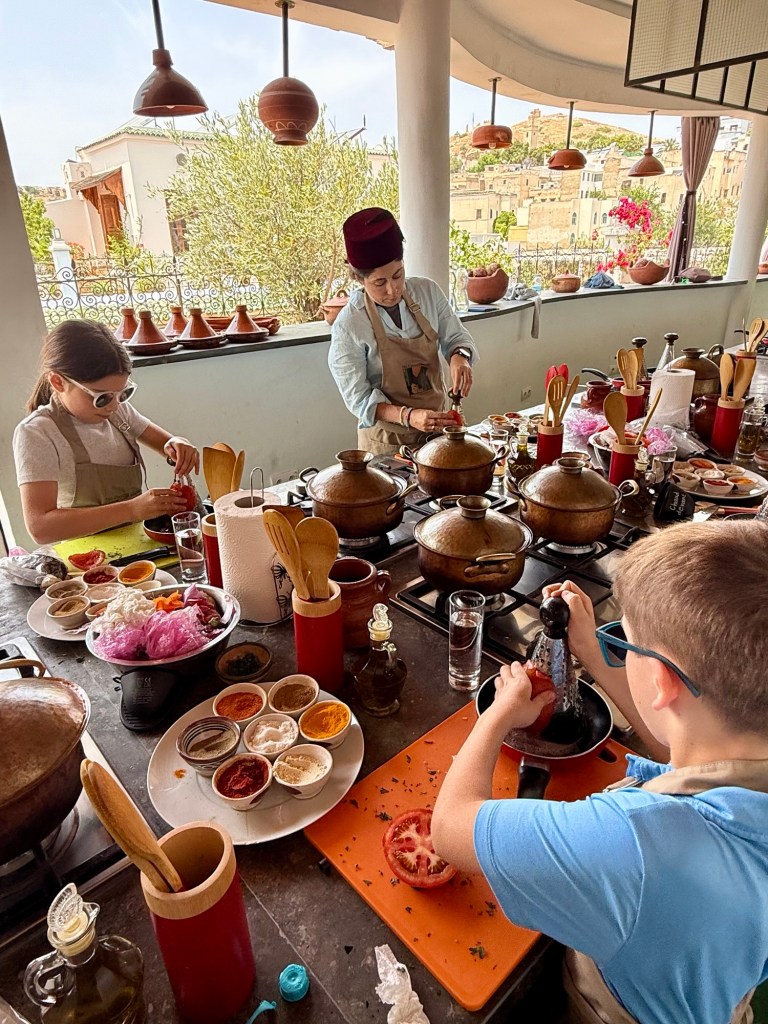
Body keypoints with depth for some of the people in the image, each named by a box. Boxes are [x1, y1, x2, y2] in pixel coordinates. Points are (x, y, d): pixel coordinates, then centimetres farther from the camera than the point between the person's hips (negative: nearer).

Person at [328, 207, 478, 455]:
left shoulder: (427, 292, -7)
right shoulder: (347, 326, -18)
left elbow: (456, 336, 5)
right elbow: (359, 399, -16)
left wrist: (459, 357, -19)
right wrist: (408, 416, -31)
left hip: (439, 424, 4)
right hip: (387, 441, -4)